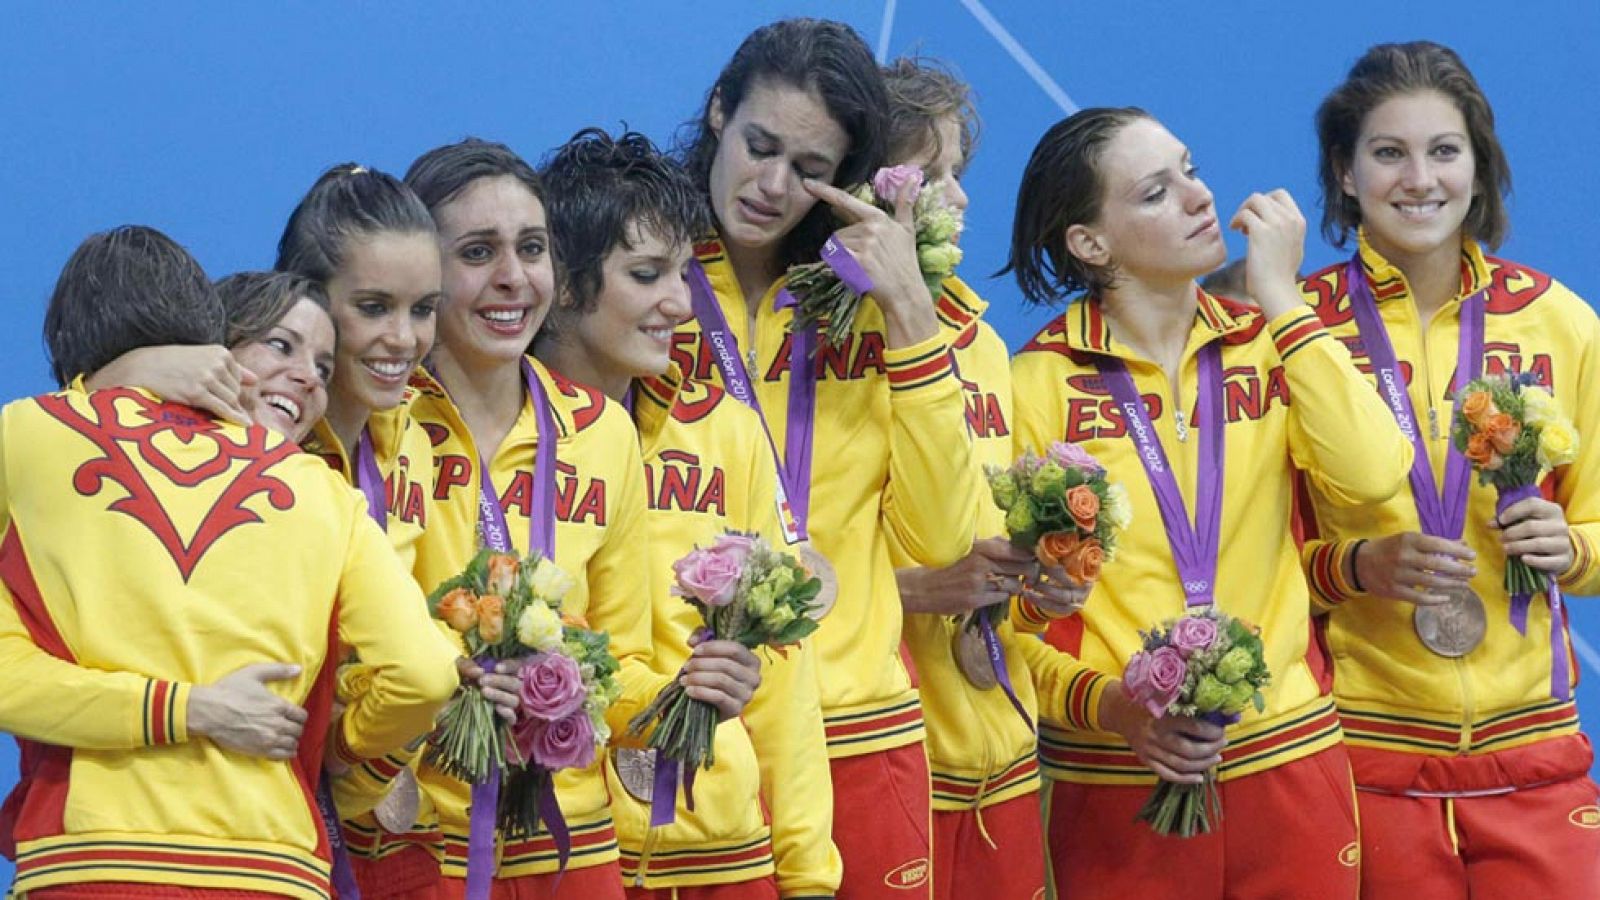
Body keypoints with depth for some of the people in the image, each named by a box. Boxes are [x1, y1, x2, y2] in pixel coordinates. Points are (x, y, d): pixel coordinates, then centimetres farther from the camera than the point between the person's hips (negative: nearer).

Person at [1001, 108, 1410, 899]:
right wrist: (1109, 706, -18)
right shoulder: (1040, 381, -2)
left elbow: (1371, 475, -12)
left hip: (1289, 760, 2)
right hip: (1115, 786, -2)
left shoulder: (1267, 344, 6)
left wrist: (1279, 296, -8)